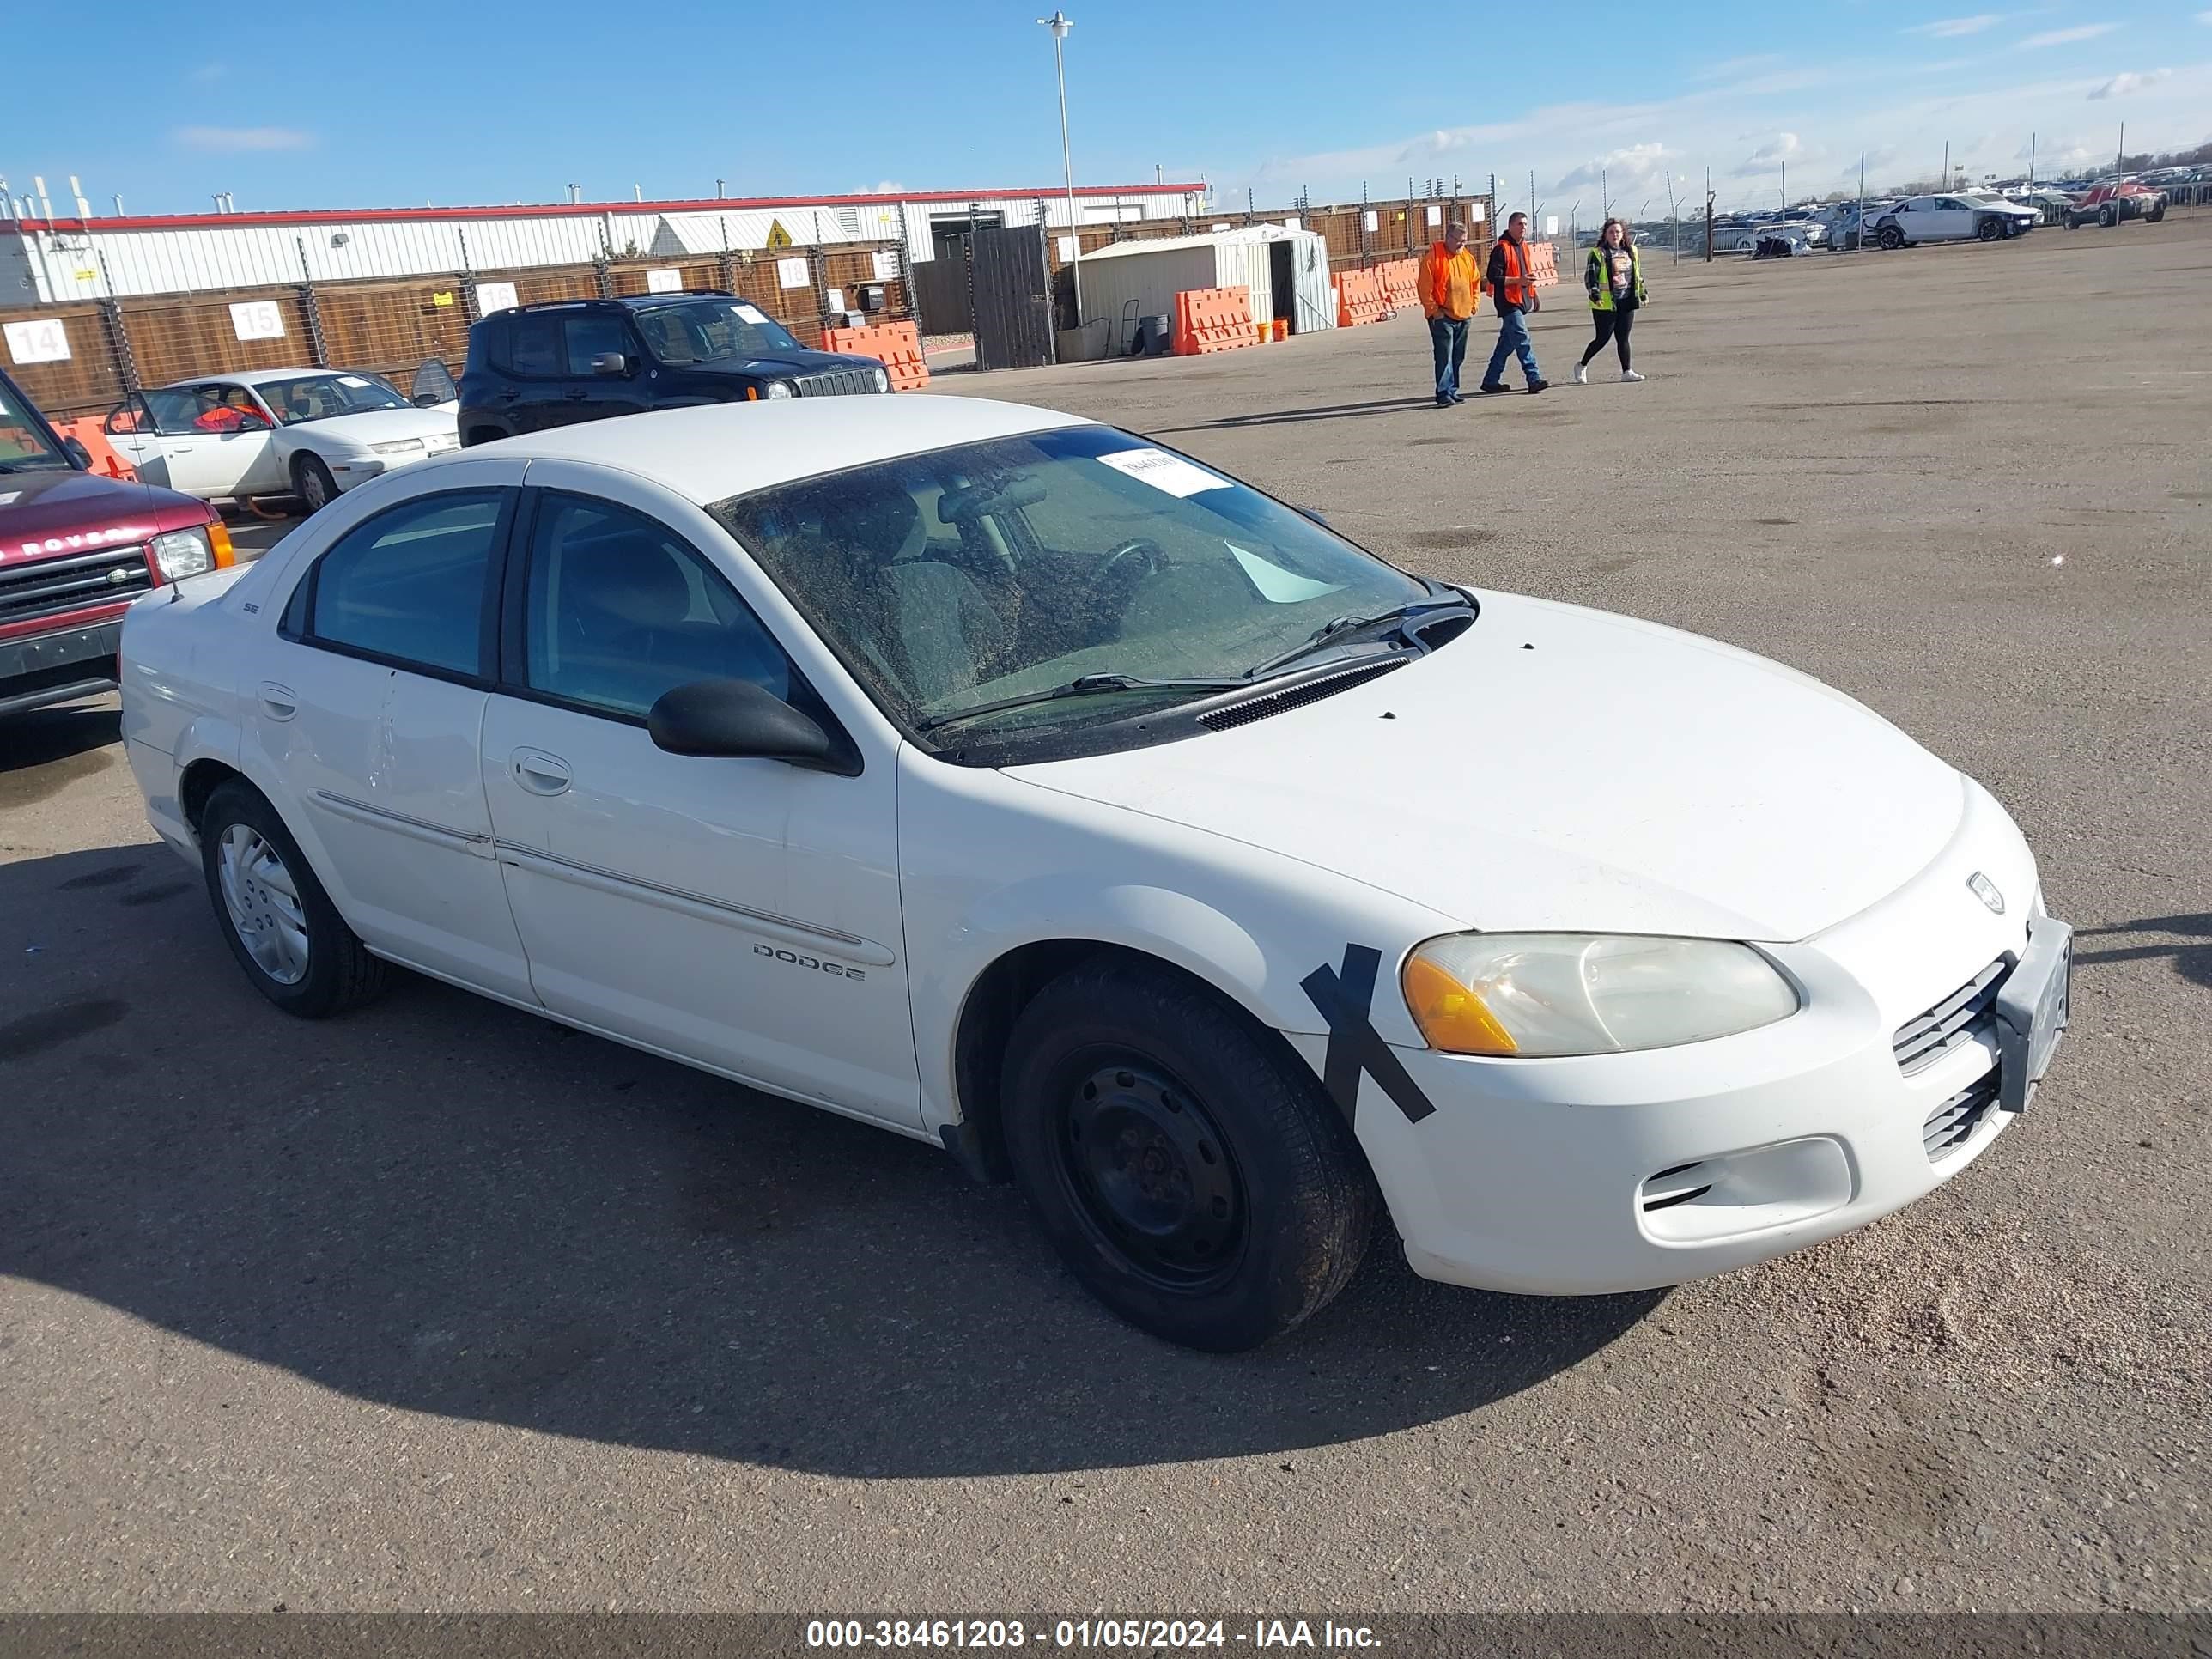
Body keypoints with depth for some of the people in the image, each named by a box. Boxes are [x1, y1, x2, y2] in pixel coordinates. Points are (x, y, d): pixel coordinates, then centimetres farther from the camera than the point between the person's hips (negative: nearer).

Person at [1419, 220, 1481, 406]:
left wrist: (1474, 304, 12)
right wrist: (1433, 310, -12)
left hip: (1463, 316, 7)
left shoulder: (1468, 257, 12)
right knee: (1444, 356, -11)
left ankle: (1453, 391, 19)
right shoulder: (1434, 257, -8)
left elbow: (1475, 283, 23)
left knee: (1458, 357, 11)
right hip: (1443, 316, -7)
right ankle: (1444, 393, -9)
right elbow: (1425, 287, -11)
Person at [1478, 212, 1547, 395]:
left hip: (1520, 302, 9)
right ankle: (1534, 379, -14)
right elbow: (1493, 278, -17)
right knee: (1523, 340, -13)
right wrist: (1519, 280, -23)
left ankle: (1491, 381, 18)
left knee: (1507, 342, 11)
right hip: (1508, 302, -9)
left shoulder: (1524, 247, 16)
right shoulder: (1501, 249, -12)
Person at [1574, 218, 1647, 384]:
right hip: (1605, 304, -5)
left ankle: (1626, 371, 7)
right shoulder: (1597, 253, -4)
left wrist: (1643, 293, 21)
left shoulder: (1631, 251, 13)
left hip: (1627, 302, 5)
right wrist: (1594, 293, -24)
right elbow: (1590, 276, -10)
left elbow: (1638, 274, 22)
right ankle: (1582, 366, 16)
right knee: (1603, 338, -2)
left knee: (1623, 338, 5)